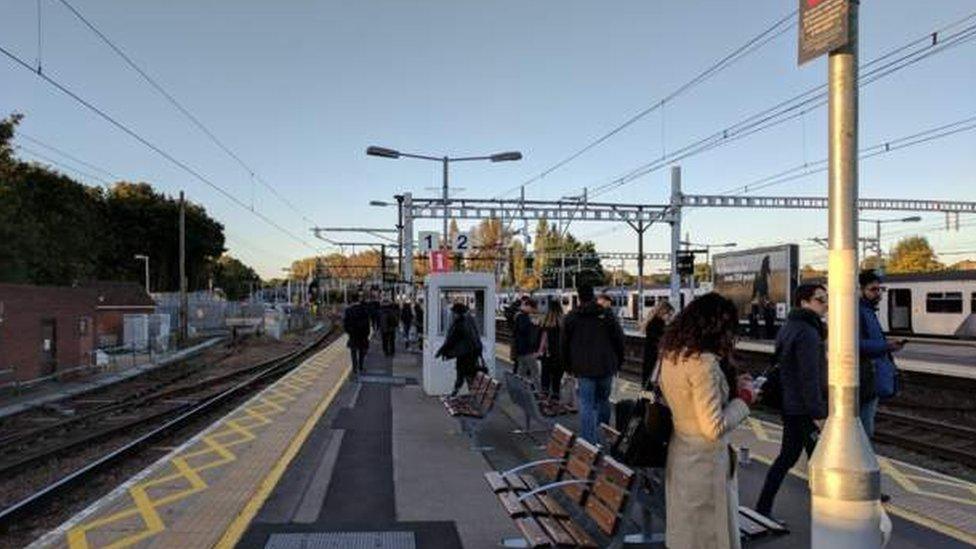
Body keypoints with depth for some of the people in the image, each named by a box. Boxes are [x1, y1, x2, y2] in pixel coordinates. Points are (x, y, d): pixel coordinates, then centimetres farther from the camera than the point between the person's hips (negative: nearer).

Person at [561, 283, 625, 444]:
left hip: (583, 369, -1)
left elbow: (564, 344, 7)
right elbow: (619, 339, 2)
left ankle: (589, 441, -5)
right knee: (603, 400, 19)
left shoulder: (570, 317, 1)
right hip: (606, 366, 1)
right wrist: (618, 362, 12)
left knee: (587, 404, 0)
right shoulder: (607, 314, 0)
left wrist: (568, 366, 18)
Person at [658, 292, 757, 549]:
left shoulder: (670, 355, 2)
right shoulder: (704, 362, -24)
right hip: (704, 461, -8)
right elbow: (714, 428, -23)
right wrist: (744, 398, -10)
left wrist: (732, 386, 12)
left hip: (679, 455, 8)